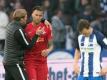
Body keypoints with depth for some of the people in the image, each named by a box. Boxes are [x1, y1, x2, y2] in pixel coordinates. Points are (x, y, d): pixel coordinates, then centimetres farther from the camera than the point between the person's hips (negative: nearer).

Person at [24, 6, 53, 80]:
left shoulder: (47, 27, 3)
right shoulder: (26, 28, 1)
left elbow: (51, 45, 6)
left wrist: (48, 50, -13)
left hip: (42, 61, 2)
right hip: (29, 61, -2)